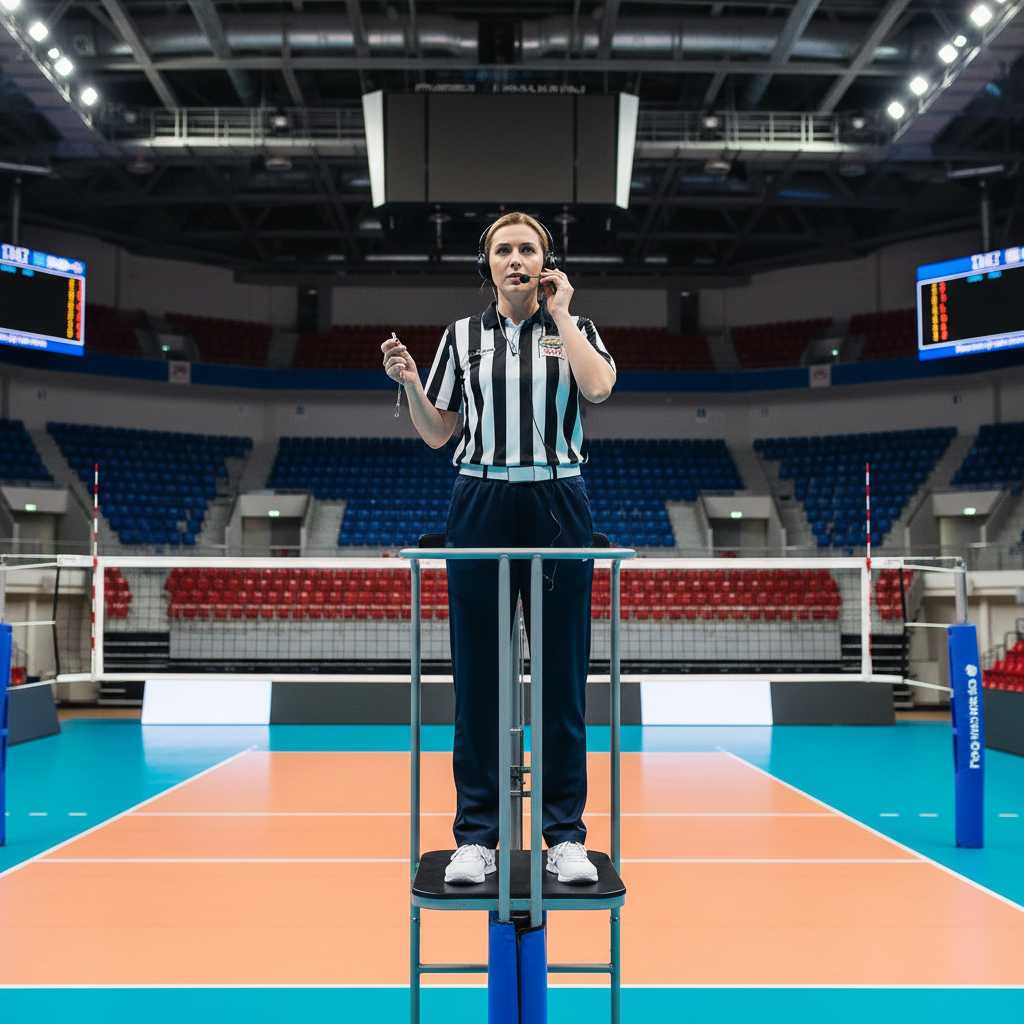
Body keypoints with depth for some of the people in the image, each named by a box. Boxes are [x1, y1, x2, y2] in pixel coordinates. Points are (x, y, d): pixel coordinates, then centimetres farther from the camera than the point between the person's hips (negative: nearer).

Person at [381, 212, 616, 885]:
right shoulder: (462, 336, 10)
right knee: (478, 674, 2)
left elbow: (599, 386, -15)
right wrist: (408, 381, -5)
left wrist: (559, 313, -6)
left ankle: (566, 836, 11)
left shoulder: (576, 330, 7)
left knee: (562, 672, 1)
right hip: (481, 506, 1)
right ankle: (477, 836, 11)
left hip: (558, 507, -1)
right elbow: (437, 433, 10)